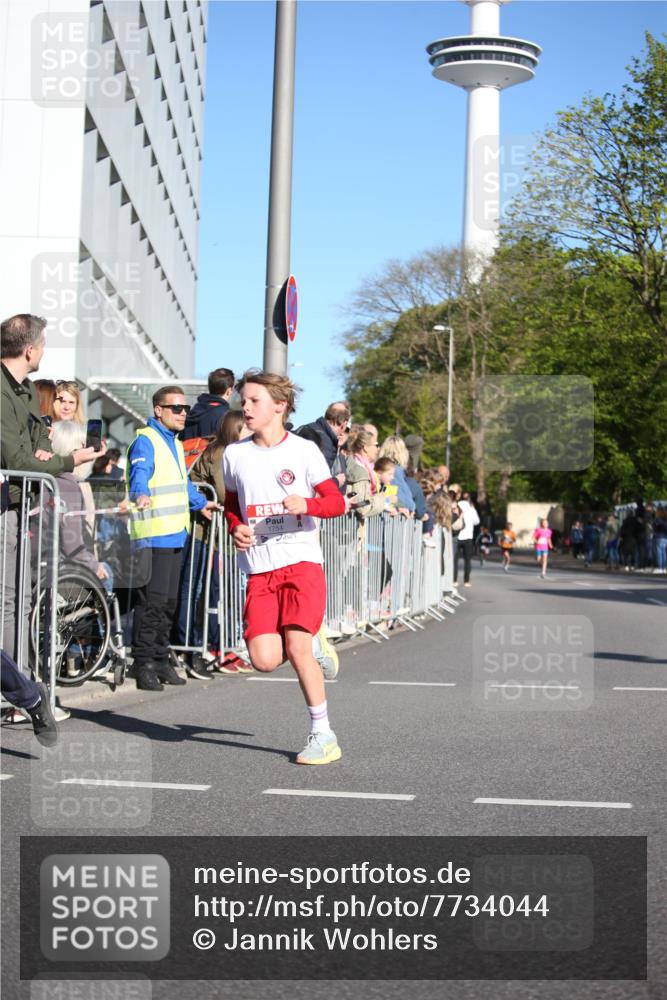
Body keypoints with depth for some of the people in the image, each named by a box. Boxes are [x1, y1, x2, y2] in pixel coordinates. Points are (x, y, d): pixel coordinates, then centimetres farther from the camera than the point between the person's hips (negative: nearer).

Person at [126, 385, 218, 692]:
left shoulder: (175, 443, 21)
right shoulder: (145, 441, -8)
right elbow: (140, 471, -28)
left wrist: (201, 502, 48)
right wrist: (141, 494, -47)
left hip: (176, 535, 9)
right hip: (153, 536, -9)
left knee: (169, 602, 13)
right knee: (152, 601, -11)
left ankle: (160, 660, 20)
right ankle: (143, 663, -6)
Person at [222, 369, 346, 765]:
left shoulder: (304, 450, -1)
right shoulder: (235, 454, 10)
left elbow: (337, 502, -2)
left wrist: (307, 504, -22)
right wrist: (236, 529, 1)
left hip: (301, 561, -3)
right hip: (259, 569, 4)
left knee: (297, 649, -15)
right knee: (264, 659, -10)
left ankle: (323, 735, 0)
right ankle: (312, 648, 25)